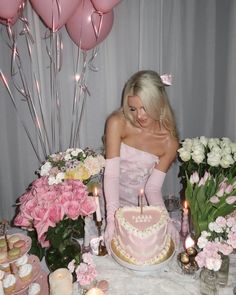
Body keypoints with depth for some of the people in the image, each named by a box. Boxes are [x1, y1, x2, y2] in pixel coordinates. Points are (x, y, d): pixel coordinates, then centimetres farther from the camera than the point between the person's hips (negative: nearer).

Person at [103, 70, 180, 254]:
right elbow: (111, 175, -21)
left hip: (140, 206, 2)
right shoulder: (117, 123, -16)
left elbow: (153, 188, -9)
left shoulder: (169, 143, -11)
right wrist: (112, 219, -30)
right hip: (111, 201, -1)